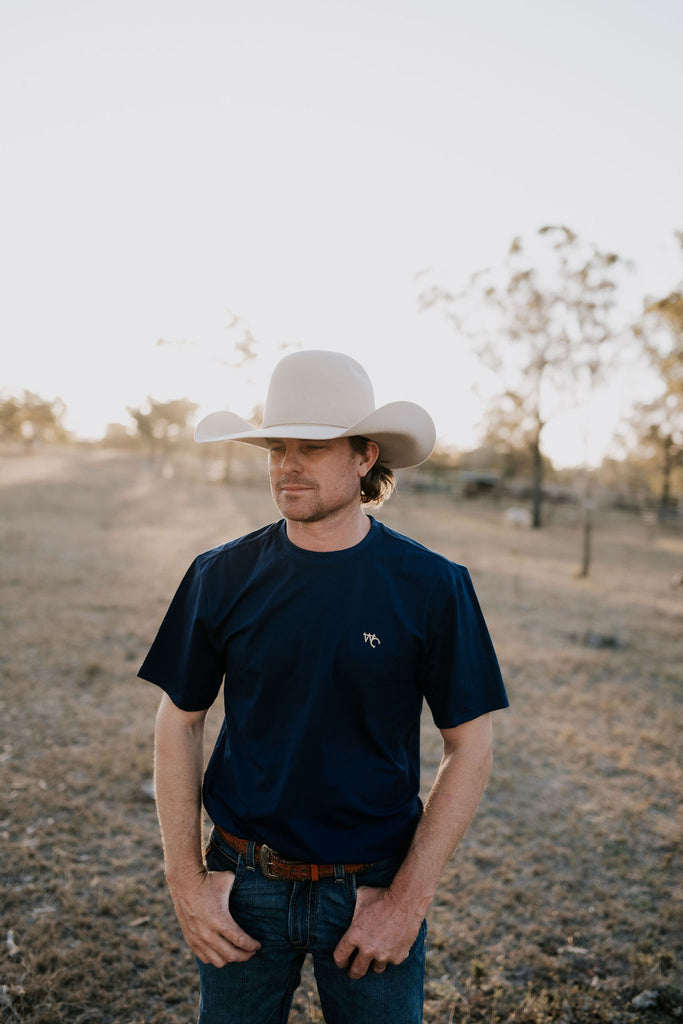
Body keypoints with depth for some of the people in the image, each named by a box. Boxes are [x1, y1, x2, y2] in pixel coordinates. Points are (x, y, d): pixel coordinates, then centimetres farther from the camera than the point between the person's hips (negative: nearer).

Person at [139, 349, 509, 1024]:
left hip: (373, 892, -1)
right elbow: (178, 723, 1)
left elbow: (469, 746, -6)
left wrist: (409, 900, -9)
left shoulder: (432, 587, -11)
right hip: (243, 887, 2)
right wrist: (186, 882, -2)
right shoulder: (221, 576, -7)